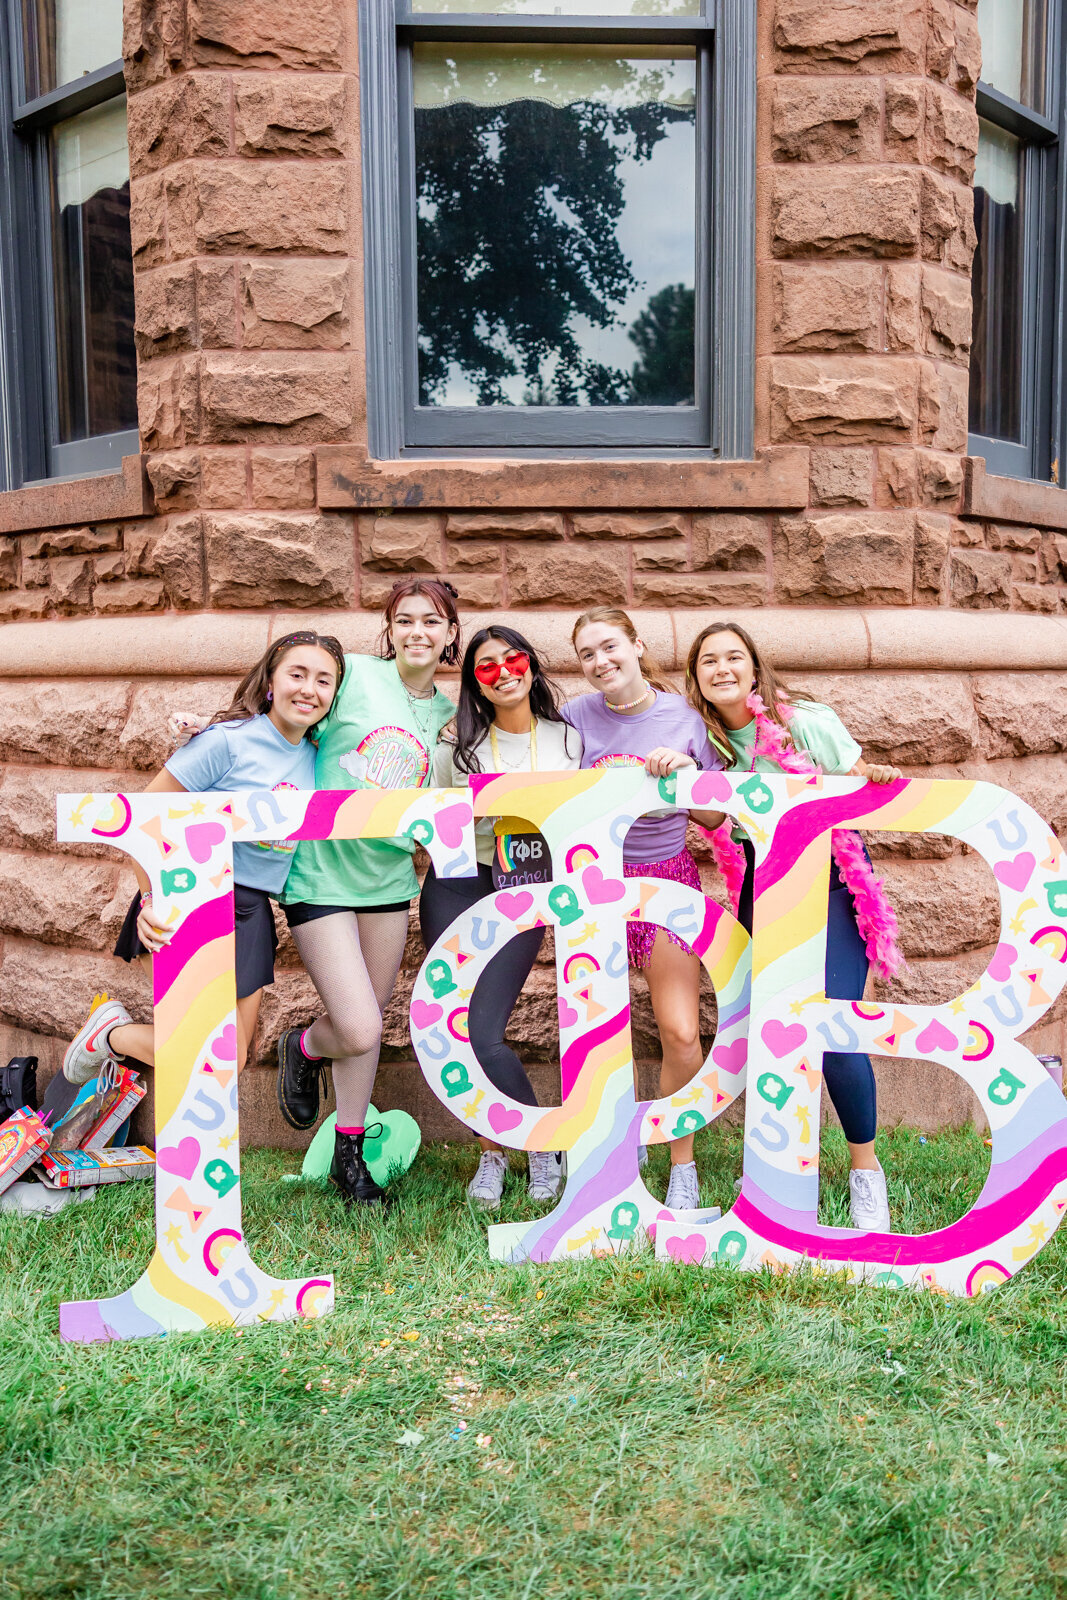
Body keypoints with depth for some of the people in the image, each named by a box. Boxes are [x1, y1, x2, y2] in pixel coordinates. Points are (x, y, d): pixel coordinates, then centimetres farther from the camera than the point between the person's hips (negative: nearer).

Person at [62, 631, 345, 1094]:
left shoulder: (315, 759, 6)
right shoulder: (229, 740, -14)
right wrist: (152, 899, -18)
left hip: (250, 915, 7)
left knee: (232, 1062, 11)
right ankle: (110, 1030, 13)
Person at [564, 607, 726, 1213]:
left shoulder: (684, 717, -4)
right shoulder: (576, 717, -3)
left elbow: (714, 817, -2)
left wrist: (685, 772, -17)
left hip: (669, 877, -1)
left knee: (682, 1033, -7)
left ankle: (683, 1164, 14)